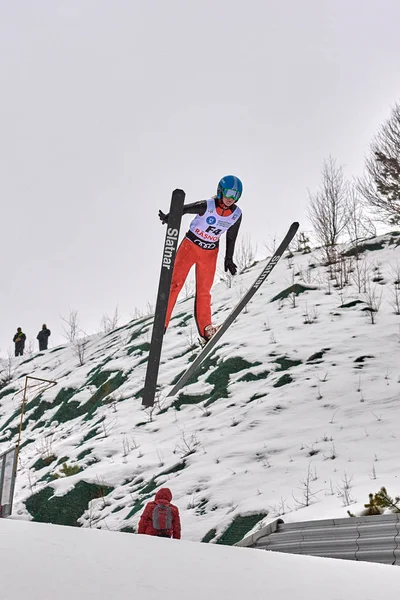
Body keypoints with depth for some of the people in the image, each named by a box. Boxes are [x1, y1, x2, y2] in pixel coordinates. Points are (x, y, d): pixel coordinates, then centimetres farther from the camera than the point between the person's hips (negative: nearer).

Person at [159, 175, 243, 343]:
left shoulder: (236, 214, -6)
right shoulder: (207, 206, -20)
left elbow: (231, 237, 8)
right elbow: (183, 209, -20)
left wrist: (228, 259, 15)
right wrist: (168, 217, -40)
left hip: (210, 253, 3)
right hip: (190, 246, -3)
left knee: (204, 292, 7)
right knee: (175, 283, -7)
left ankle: (205, 329, 14)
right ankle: (161, 323, -3)